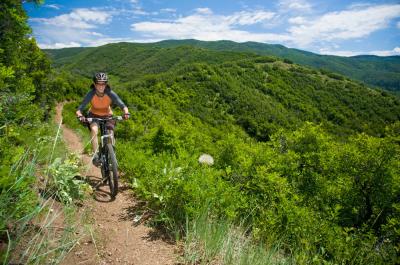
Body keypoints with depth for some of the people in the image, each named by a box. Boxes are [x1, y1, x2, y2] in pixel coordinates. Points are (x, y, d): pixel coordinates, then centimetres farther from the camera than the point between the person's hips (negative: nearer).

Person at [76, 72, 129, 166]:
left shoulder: (110, 93, -26)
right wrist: (80, 116, -48)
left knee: (110, 134, -18)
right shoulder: (91, 94, -26)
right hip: (94, 115, -1)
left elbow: (123, 106, -30)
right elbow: (79, 109, -27)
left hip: (107, 116, 1)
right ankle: (96, 155, -25)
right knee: (94, 130, -29)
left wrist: (126, 113, -51)